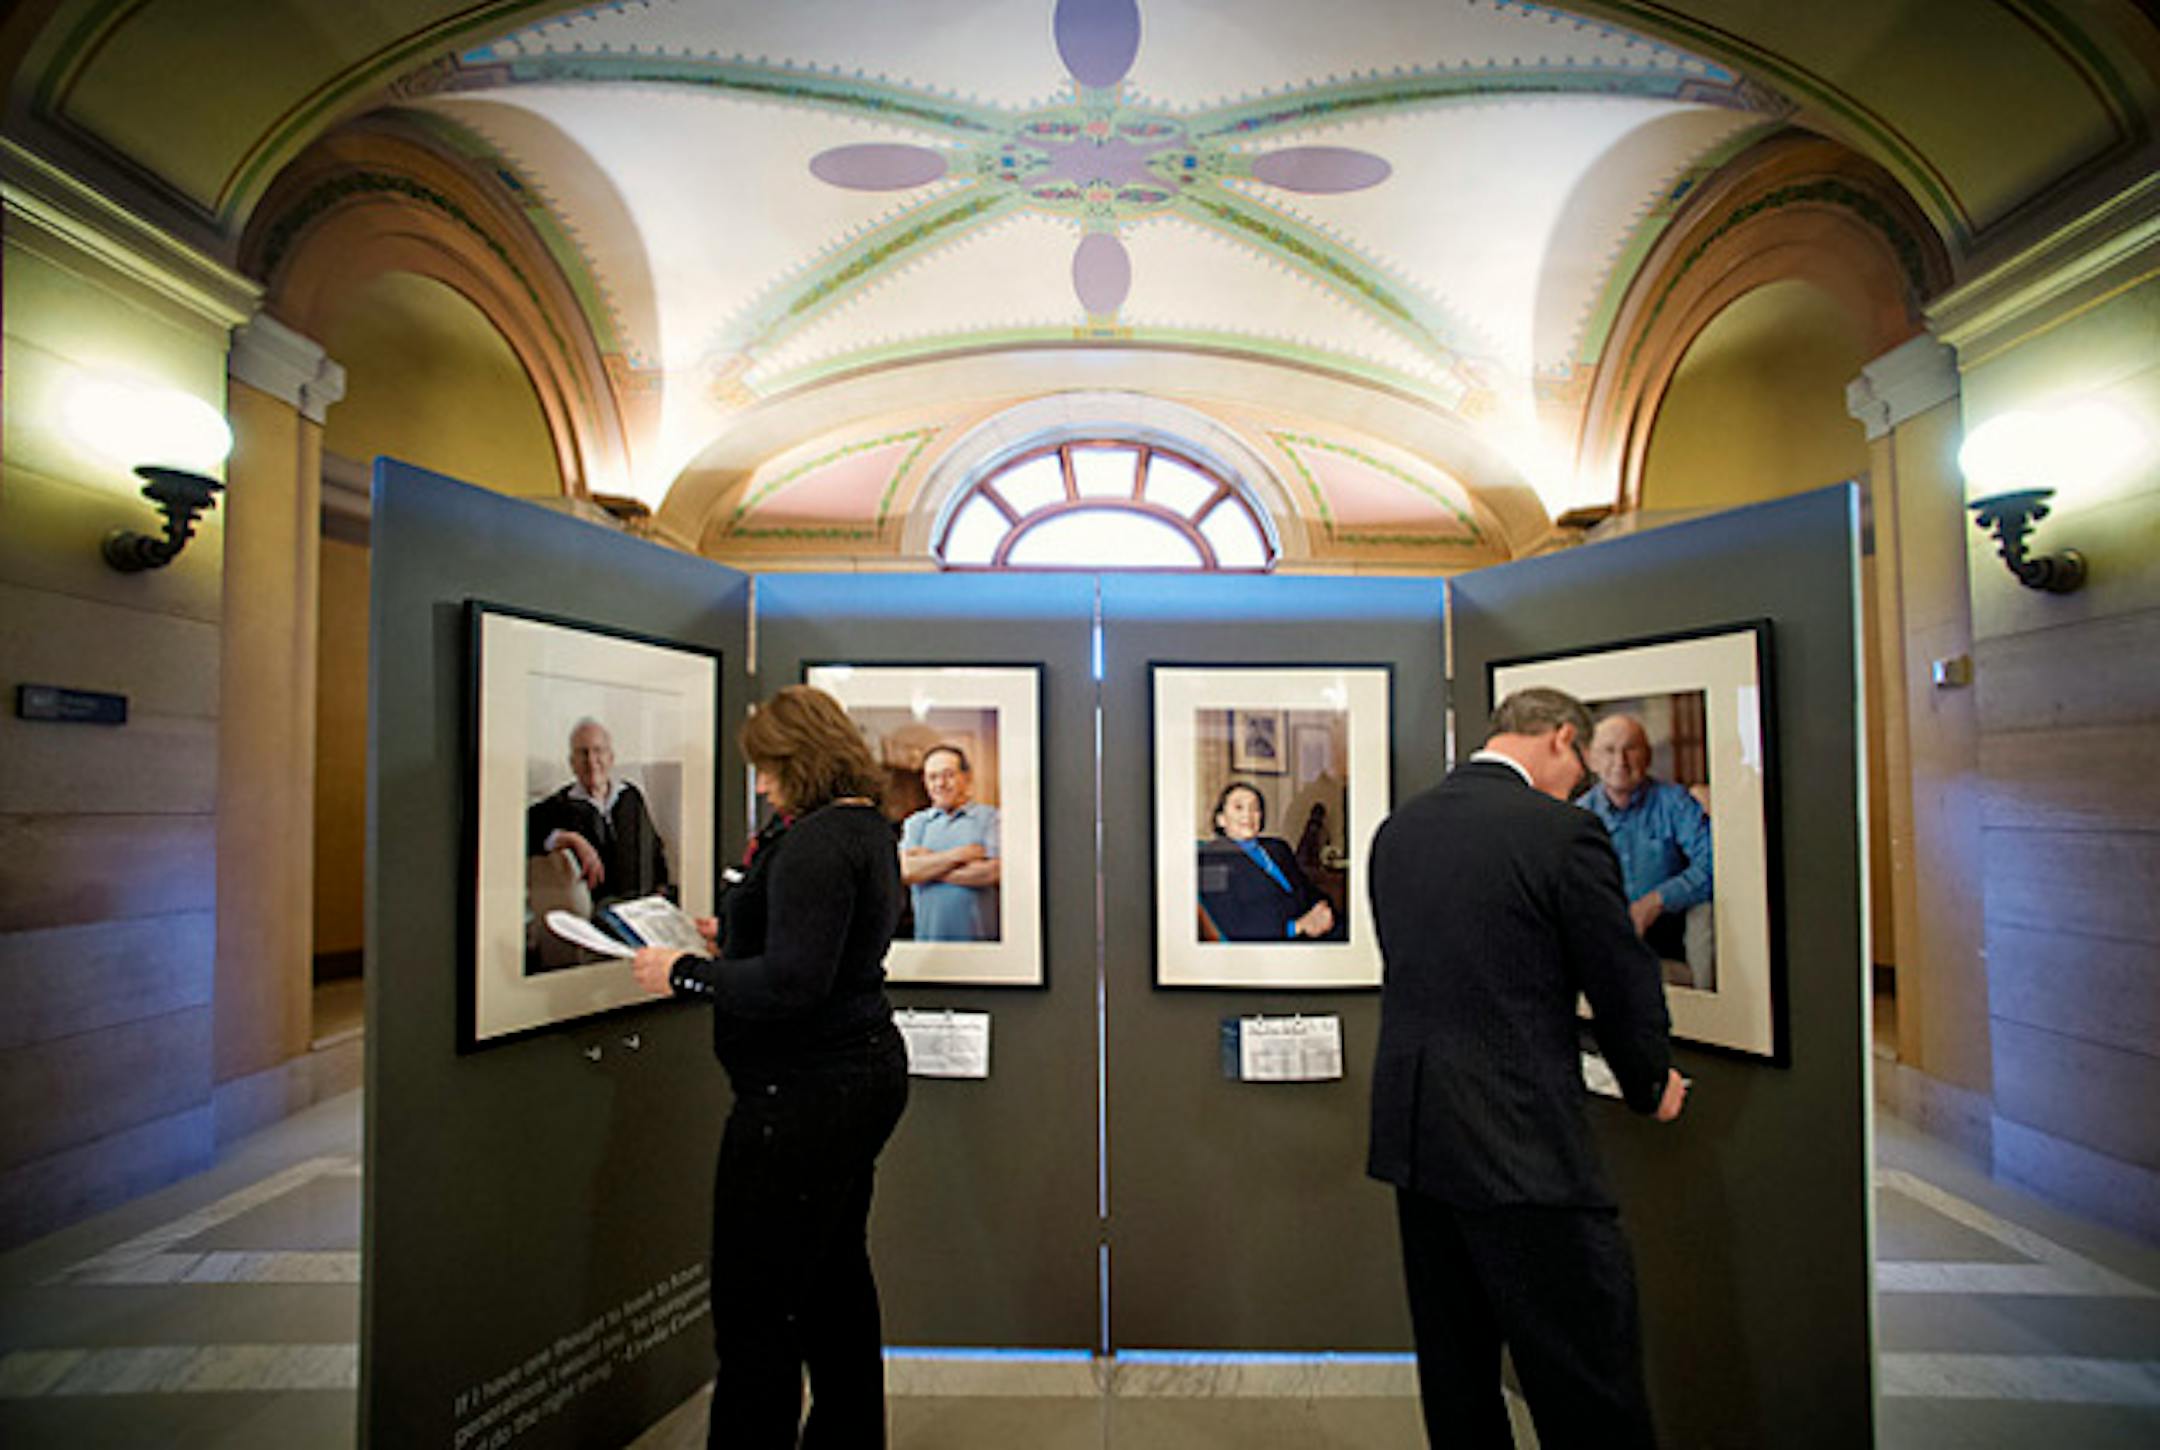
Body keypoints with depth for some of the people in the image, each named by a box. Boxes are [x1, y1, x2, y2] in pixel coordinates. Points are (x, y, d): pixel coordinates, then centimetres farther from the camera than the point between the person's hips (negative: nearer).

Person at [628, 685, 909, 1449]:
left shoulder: (817, 841, -20)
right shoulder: (867, 827, 12)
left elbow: (792, 984, -26)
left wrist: (685, 974, -15)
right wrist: (735, 939, 20)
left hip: (808, 1091, -11)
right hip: (862, 1070, 11)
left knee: (753, 1307, 2)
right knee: (835, 1278, 23)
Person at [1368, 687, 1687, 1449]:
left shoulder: (1397, 828, 6)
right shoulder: (1562, 830, -13)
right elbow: (1623, 980, -5)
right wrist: (1651, 1087, 15)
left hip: (1412, 1130, 7)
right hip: (1522, 1143, -6)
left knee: (1456, 1375, 20)